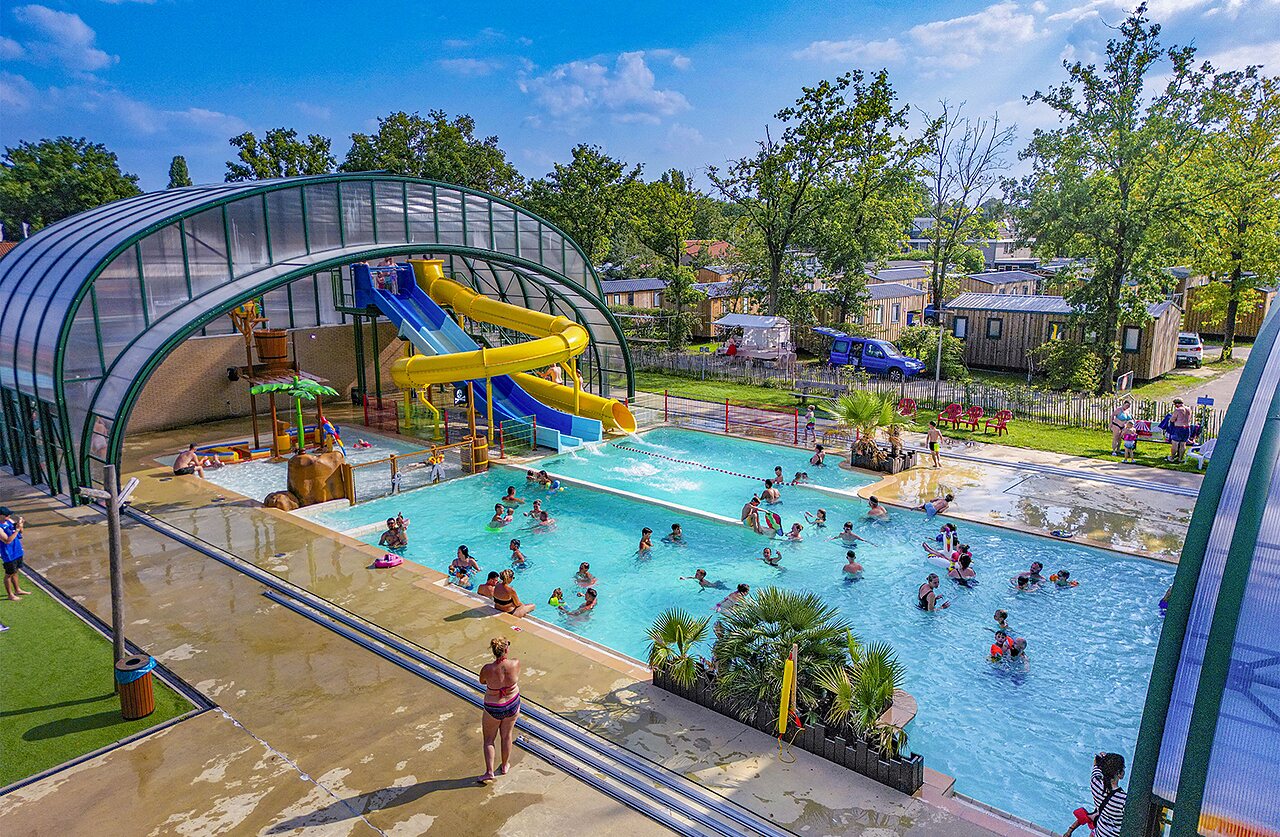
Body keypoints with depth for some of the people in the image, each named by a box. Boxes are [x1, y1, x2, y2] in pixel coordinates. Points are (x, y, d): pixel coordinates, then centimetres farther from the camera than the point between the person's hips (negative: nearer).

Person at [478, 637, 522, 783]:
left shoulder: (488, 669, -30)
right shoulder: (515, 664, -25)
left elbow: (482, 682, -6)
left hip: (493, 709, -2)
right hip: (513, 705, 2)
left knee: (489, 740, 19)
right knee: (506, 736, 24)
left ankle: (489, 772, 16)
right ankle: (505, 766, 41)